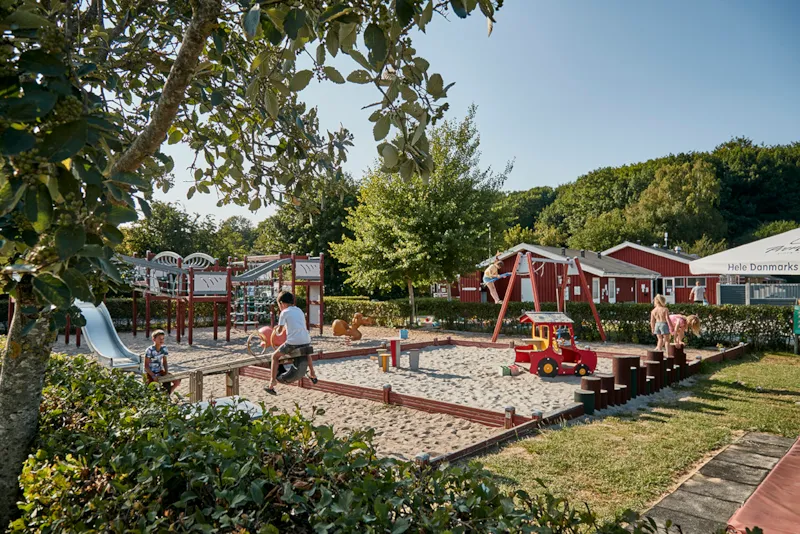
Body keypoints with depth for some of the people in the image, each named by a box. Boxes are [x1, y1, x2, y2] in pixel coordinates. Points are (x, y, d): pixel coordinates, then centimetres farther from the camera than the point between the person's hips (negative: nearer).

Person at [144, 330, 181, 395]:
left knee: (177, 381, -8)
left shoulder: (164, 348, -3)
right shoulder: (150, 350, -19)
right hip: (150, 372, -5)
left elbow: (164, 362, 4)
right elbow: (146, 366, -18)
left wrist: (166, 372, -11)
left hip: (160, 371, 5)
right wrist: (153, 376, -28)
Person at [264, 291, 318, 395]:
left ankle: (273, 382, 10)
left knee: (275, 356, 15)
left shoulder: (284, 312, 3)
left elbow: (279, 330, 4)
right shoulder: (299, 310, 20)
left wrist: (277, 330, 26)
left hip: (293, 342, -5)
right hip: (306, 340, 6)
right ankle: (312, 374, 42)